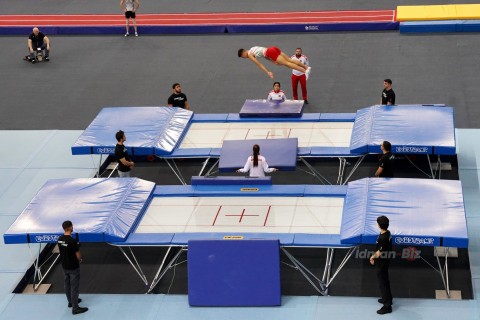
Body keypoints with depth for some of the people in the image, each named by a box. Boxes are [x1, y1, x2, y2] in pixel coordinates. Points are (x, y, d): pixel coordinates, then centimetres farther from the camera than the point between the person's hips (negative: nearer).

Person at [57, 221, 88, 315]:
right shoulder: (72, 241, -28)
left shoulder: (60, 239, -4)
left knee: (67, 285, 22)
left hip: (64, 266, 8)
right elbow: (78, 255, -19)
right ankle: (75, 308, 7)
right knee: (74, 287, 1)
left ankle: (71, 301, 39)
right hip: (73, 267, -8)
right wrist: (80, 260, 3)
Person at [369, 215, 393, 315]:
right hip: (385, 260, 9)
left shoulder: (383, 238, -32)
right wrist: (374, 255, 5)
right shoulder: (387, 233, -3)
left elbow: (379, 253, -24)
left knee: (382, 283, 1)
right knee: (385, 281, 26)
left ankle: (387, 306, 10)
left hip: (381, 263, -9)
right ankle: (388, 298, 43)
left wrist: (373, 257, -5)